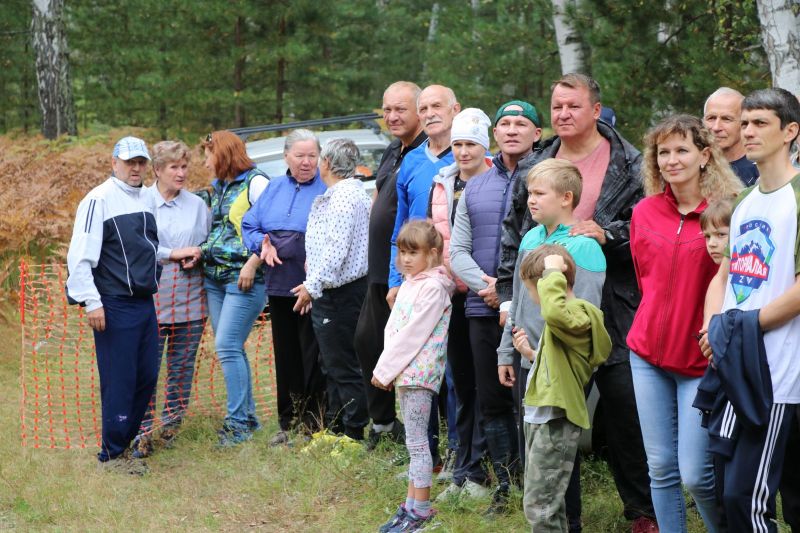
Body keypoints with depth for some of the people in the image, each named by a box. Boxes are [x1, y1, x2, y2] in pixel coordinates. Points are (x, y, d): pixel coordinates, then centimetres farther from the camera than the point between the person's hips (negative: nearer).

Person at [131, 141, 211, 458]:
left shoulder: (197, 205, 12)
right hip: (150, 297, -3)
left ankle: (172, 424, 19)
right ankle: (143, 432, -3)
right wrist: (172, 254, -12)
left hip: (190, 299, 4)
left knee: (182, 366, 7)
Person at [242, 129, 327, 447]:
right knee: (285, 357, 13)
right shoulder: (274, 189, 14)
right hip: (280, 287, 6)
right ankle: (288, 424, 22)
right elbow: (249, 225, 17)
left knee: (313, 358, -3)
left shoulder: (328, 189, -4)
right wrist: (262, 243, -3)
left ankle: (314, 424, 5)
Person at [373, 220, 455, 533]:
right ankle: (412, 505, 17)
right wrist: (385, 369, 5)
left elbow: (412, 334, -17)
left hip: (418, 372, -9)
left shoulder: (433, 287, -13)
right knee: (413, 441, 12)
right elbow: (393, 328, 14)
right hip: (403, 372, 9)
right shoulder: (409, 284, 14)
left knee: (416, 442, -5)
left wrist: (384, 369, -14)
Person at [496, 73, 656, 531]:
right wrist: (508, 298, 10)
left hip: (613, 313, -3)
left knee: (626, 413, 1)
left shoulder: (629, 165, 1)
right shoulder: (534, 168, 13)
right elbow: (514, 239, 15)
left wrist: (608, 234, -20)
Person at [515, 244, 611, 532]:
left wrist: (552, 272, -31)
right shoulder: (563, 316, 15)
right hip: (541, 418, 11)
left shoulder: (577, 313, -17)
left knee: (539, 504, -7)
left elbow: (554, 312, -43)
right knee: (548, 502, 19)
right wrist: (531, 354, 12)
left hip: (555, 423, -11)